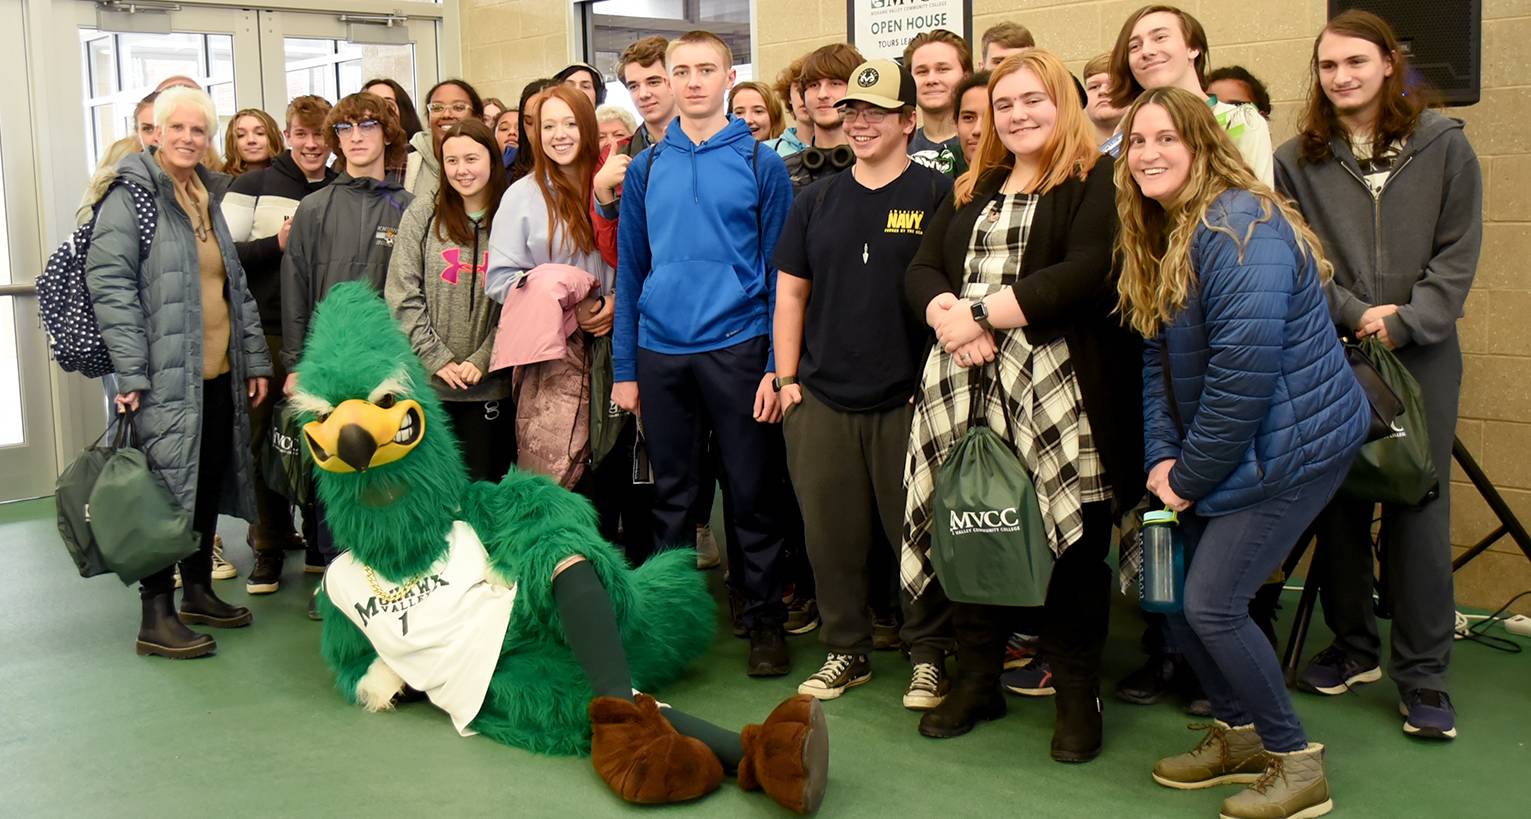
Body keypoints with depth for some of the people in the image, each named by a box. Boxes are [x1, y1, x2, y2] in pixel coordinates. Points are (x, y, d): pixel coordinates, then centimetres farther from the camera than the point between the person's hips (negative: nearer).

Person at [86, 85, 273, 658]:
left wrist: (255, 359, 16)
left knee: (209, 485, 13)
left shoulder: (207, 199, 17)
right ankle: (156, 616, 5)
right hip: (166, 376, -7)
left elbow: (237, 287, 21)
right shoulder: (130, 197, -6)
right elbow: (109, 284, -13)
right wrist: (130, 371, -19)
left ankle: (198, 591, 26)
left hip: (219, 375, 7)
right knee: (166, 489, -4)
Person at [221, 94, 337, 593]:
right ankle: (267, 551, 16)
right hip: (266, 332, -2)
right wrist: (277, 243, -14)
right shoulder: (254, 187, 0)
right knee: (264, 440, 4)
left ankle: (319, 543, 22)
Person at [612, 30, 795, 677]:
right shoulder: (645, 170, 8)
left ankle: (764, 619, 17)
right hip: (661, 354, 3)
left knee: (751, 494, 4)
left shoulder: (760, 163, 0)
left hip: (736, 349, -3)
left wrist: (777, 366, -9)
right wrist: (624, 368, 5)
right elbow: (629, 272, 10)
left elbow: (780, 271, -2)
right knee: (671, 495, 13)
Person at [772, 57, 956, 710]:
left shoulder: (936, 196, 0)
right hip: (822, 399, 4)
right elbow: (791, 293, 13)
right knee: (832, 535, 9)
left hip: (909, 399, -3)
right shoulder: (817, 202, 12)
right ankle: (846, 651, 25)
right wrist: (786, 377, 6)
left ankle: (928, 655, 20)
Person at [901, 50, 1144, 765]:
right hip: (968, 391, 5)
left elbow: (1089, 273, -16)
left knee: (1071, 539, 2)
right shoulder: (972, 192, 20)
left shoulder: (1098, 184, -1)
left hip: (1061, 395, -5)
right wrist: (948, 317, -12)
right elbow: (921, 271, 11)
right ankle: (977, 677, 23)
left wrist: (982, 313, -15)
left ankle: (1078, 693, 16)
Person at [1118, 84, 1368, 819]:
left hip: (1291, 442, -9)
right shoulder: (1161, 235, 9)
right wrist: (1161, 457, -3)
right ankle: (1239, 733, 31)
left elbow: (1245, 365, -26)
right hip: (1224, 451, 9)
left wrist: (1192, 473, -18)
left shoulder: (1237, 226, -20)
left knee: (1212, 603, -9)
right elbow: (1159, 360, 9)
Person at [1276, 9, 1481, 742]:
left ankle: (1423, 675, 6)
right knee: (1338, 504, 7)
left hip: (1422, 353, -1)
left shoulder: (1442, 145, 2)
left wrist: (1403, 324, -12)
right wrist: (1355, 314, -13)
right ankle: (1353, 648, 24)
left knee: (1417, 506, -2)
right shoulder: (1298, 160, 5)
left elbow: (1458, 253, -1)